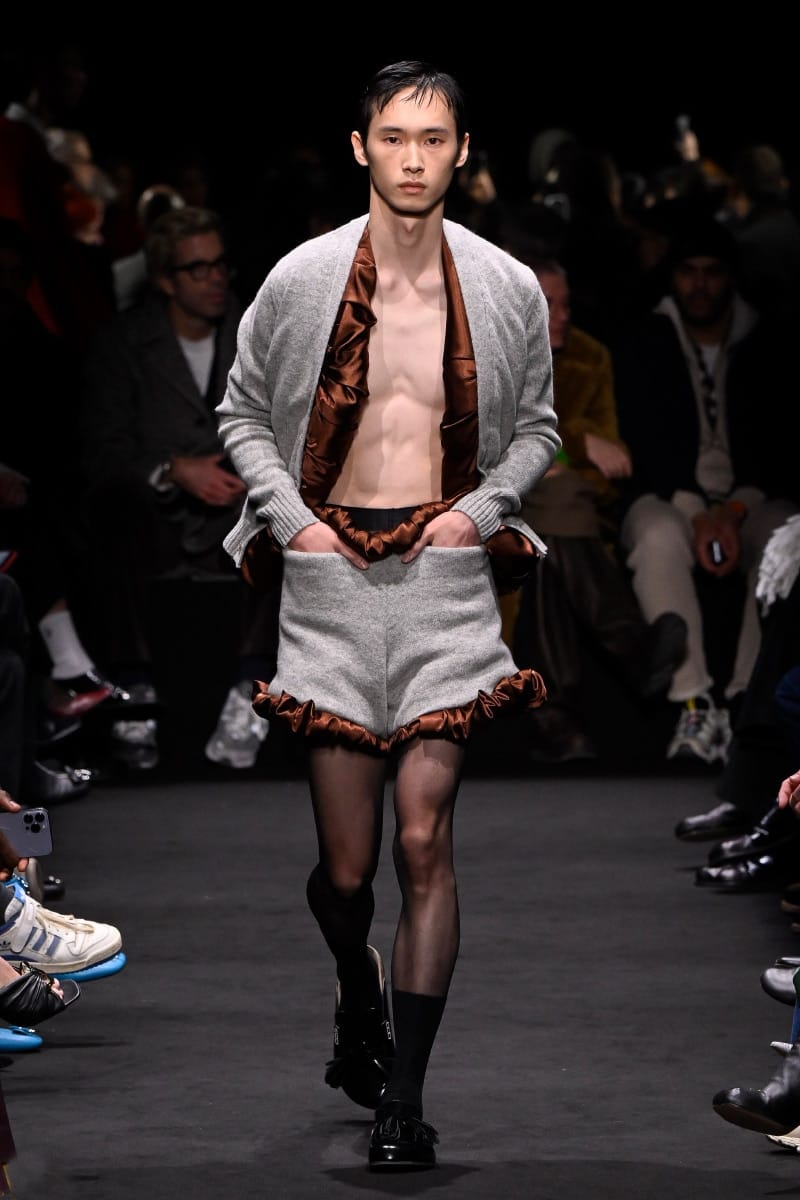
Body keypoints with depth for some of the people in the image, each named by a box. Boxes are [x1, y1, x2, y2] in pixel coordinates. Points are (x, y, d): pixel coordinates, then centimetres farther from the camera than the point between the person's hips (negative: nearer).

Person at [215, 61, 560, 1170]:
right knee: (347, 862, 4)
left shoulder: (507, 290, 3)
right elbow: (243, 415, 12)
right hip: (332, 572, 0)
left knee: (424, 839, -11)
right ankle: (360, 998, 38)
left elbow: (536, 427, 16)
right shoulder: (301, 280, 0)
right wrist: (291, 515, -3)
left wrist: (480, 509, -1)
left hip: (446, 572, 0)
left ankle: (403, 1098, -5)